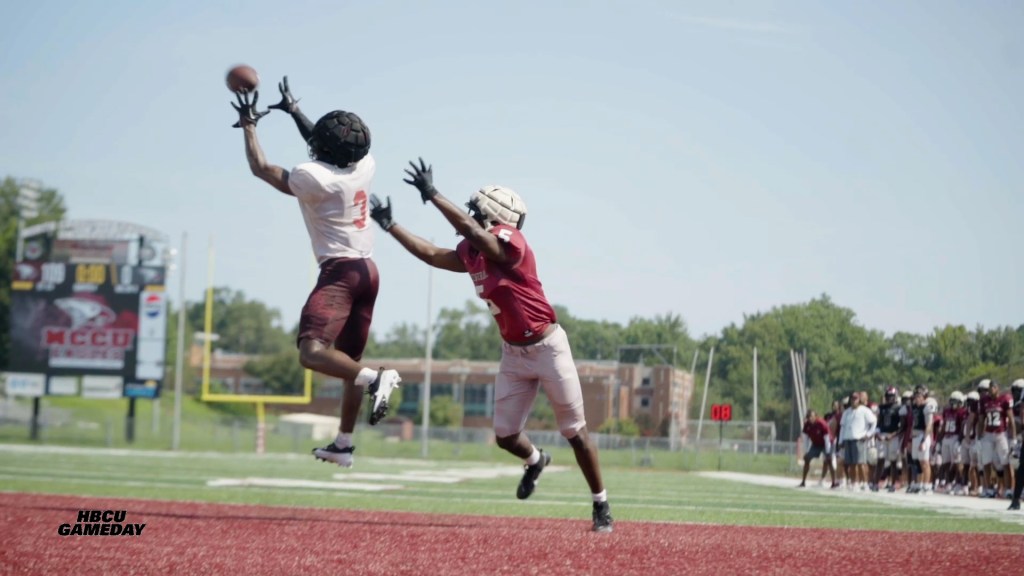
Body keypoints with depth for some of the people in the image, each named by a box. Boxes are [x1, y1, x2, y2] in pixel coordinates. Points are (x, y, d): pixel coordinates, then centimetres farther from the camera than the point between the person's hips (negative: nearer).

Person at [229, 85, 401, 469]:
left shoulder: (314, 178, -15)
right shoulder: (364, 168, 4)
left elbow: (260, 168, -1)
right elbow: (328, 149, 26)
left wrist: (249, 124, 13)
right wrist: (293, 111, 34)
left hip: (339, 272, -8)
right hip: (368, 270, 8)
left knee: (312, 352, -23)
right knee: (348, 361, 17)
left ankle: (375, 379, -43)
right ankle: (344, 444, 24)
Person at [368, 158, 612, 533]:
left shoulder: (510, 242, -19)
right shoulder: (470, 254, 4)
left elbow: (471, 230, -35)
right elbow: (432, 255, 14)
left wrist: (432, 195, -35)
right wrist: (389, 225, 13)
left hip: (547, 347, -7)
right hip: (513, 353, 7)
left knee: (574, 432, -2)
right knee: (505, 436, 6)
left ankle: (601, 505, 10)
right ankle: (535, 461, 40)